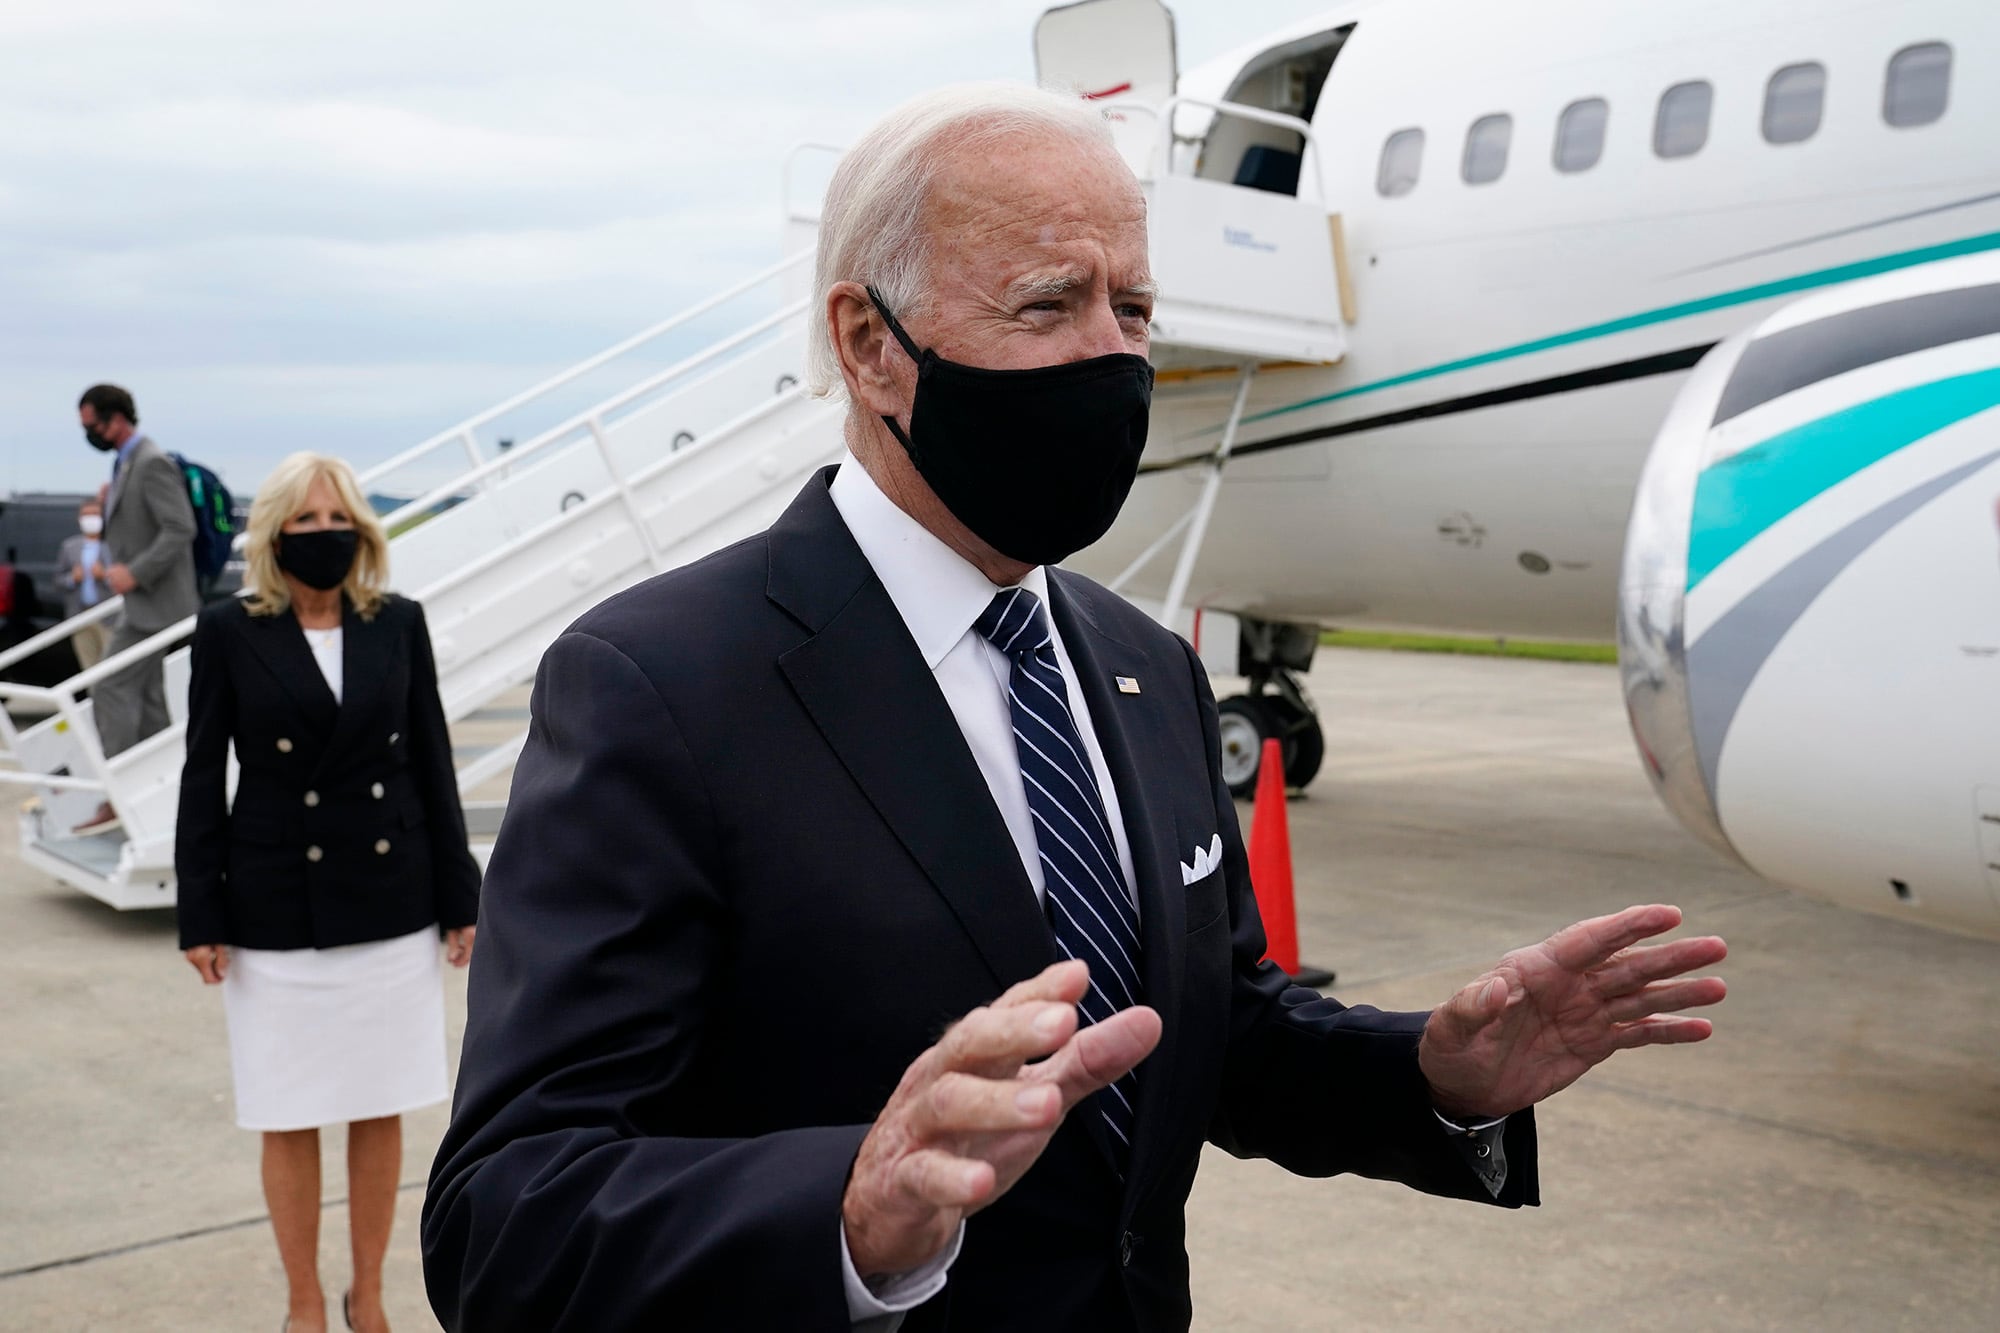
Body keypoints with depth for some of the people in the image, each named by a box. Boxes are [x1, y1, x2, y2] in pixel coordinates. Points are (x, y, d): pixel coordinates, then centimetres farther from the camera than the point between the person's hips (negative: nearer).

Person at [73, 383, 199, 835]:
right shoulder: (127, 463, 14)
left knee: (112, 689, -10)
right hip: (142, 600, 10)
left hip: (152, 602, -10)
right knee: (145, 696, 12)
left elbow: (180, 529, -23)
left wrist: (134, 572, -22)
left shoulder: (152, 463, -16)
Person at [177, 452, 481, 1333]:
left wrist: (459, 899, 3)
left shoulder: (398, 624, 2)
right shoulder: (229, 632, -2)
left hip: (391, 909, 2)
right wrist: (200, 918, -4)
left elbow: (432, 764, 4)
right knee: (289, 1120, 8)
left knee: (381, 1111, 11)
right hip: (276, 913, -1)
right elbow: (203, 779, -1)